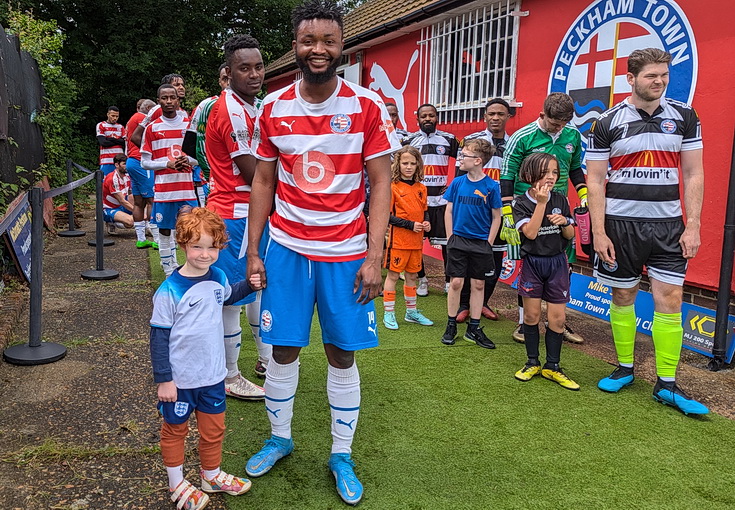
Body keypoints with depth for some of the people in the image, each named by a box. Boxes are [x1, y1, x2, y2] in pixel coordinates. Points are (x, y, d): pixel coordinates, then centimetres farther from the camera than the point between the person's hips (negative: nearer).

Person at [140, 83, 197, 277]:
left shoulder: (189, 125, 7)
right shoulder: (152, 128, 3)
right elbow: (145, 162, 3)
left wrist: (188, 160, -10)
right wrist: (168, 163, -13)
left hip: (187, 189, 1)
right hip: (163, 190, 0)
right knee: (165, 231, 5)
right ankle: (170, 274, 14)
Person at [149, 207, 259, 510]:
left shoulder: (218, 278, -3)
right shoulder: (169, 291, -21)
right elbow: (158, 338, -15)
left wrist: (249, 285, 7)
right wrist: (163, 380, -14)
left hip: (213, 375, 5)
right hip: (180, 379, -5)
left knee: (213, 428, 20)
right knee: (175, 430, 17)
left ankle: (212, 475, 42)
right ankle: (177, 483, 37)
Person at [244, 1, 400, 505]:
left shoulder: (368, 106, -4)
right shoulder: (274, 108, 3)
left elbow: (381, 184, -4)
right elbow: (263, 182, 8)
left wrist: (374, 258, -10)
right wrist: (253, 251, 4)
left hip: (346, 251, -1)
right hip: (287, 248, 2)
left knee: (343, 354, 6)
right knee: (283, 350, 8)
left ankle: (342, 455, 23)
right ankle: (280, 438, 31)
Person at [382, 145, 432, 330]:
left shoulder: (421, 188, 9)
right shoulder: (393, 187, -9)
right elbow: (387, 216, -13)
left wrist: (426, 222, -2)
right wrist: (410, 225, -16)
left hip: (416, 241, 6)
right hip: (398, 239, -6)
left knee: (412, 276, 16)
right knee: (393, 275, 2)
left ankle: (411, 312, 29)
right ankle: (388, 313, 13)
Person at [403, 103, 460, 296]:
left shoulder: (448, 139, 5)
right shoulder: (409, 141, 5)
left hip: (442, 199, 0)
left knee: (447, 241, 1)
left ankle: (449, 279, 15)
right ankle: (422, 280, 17)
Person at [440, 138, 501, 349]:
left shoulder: (491, 186, -7)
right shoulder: (457, 182, -1)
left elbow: (496, 217, -1)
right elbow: (449, 211, 6)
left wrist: (488, 243, -4)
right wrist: (451, 238, 1)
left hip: (481, 244, -1)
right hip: (458, 240, 1)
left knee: (478, 285, 8)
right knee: (455, 283, 3)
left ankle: (474, 328, 19)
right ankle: (451, 325, 16)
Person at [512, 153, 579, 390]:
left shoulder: (560, 200, 1)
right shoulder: (521, 203, -8)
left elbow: (570, 235, 6)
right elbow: (531, 233, -21)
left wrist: (563, 222, -16)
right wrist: (541, 202, -22)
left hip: (557, 263, 2)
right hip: (532, 263, -2)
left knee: (558, 318, 1)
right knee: (532, 315, 5)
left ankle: (552, 367, 16)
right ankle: (532, 363, 22)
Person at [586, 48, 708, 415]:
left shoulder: (684, 116, 5)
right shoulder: (607, 123, -2)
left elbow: (694, 174, 5)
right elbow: (595, 181, -2)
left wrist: (693, 226, -2)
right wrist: (598, 232, -8)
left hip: (668, 223, 2)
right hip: (621, 223, -1)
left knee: (670, 299, -1)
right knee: (623, 295, 7)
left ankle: (666, 385, 9)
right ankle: (625, 369, 25)